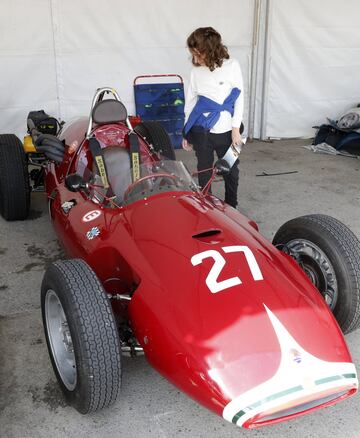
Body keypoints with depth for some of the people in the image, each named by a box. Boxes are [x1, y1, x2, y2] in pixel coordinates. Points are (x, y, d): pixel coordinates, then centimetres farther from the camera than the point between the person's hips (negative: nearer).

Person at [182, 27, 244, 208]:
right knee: (204, 171, 9)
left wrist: (236, 129, -6)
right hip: (201, 131, 2)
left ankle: (231, 207, 28)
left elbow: (239, 98, -3)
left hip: (226, 131, -2)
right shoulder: (196, 71, 4)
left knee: (231, 170, 10)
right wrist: (186, 132, 12)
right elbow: (190, 101, 10)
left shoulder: (231, 66, -5)